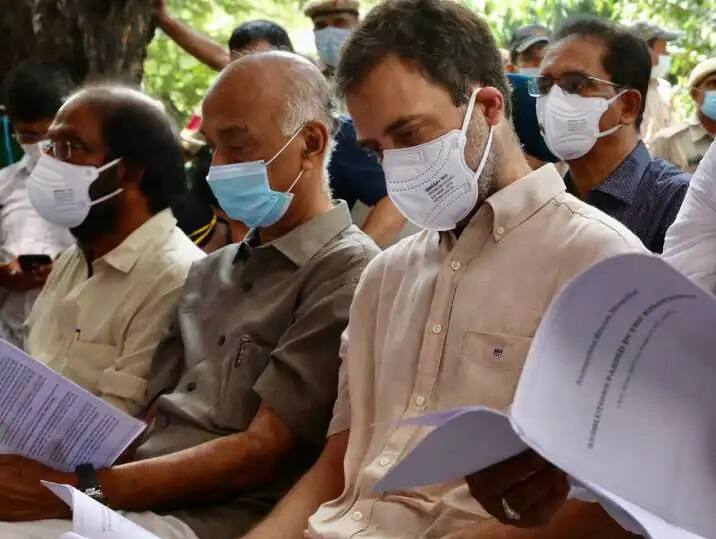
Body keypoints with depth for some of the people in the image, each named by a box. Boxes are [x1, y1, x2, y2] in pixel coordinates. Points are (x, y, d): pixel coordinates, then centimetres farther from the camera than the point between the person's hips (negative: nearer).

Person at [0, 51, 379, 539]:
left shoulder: (345, 273, -6)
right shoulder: (213, 271, 21)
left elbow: (264, 451, -12)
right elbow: (153, 420, 15)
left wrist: (85, 488, -16)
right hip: (135, 500, 7)